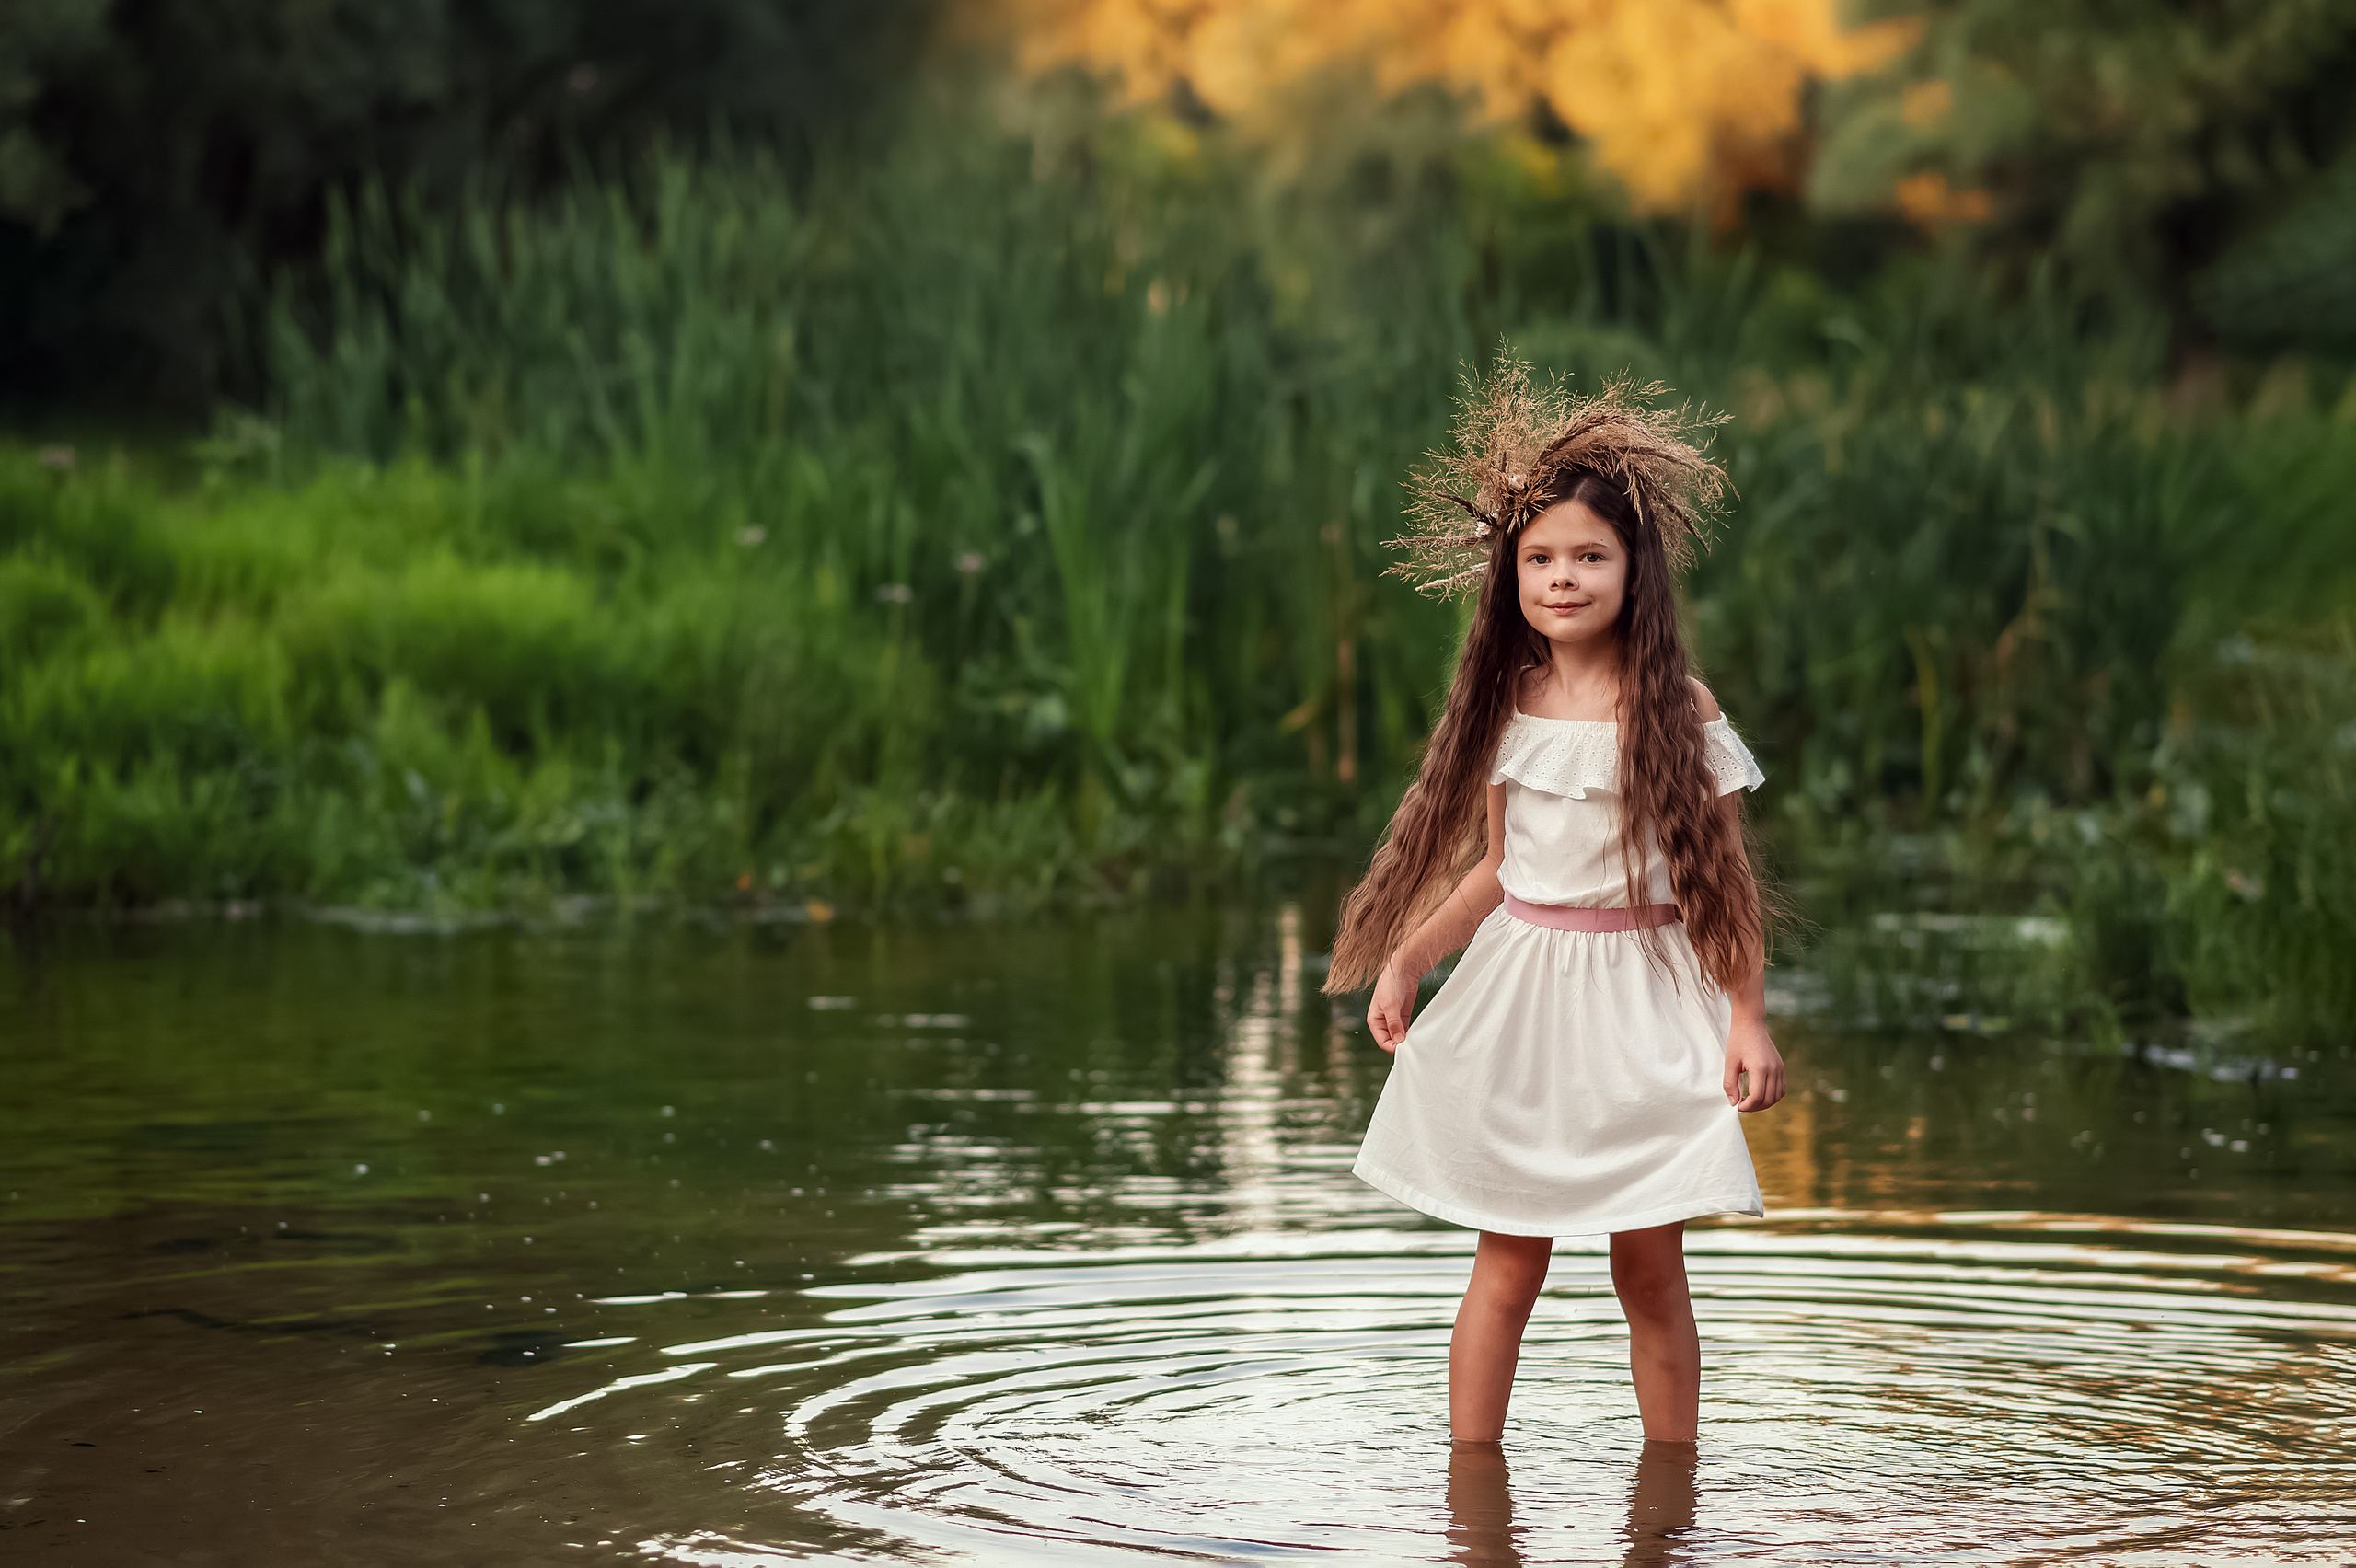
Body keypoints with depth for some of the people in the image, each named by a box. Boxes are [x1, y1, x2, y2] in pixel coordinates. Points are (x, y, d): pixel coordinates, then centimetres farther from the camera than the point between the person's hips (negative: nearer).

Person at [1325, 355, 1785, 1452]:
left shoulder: (1677, 707, -6)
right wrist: (1404, 958, 5)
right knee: (1508, 1263, 4)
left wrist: (1748, 1019, -8)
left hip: (1644, 1002, -3)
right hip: (1518, 996, 3)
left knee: (1650, 1270, 3)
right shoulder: (1509, 703, 4)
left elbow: (1723, 873, -4)